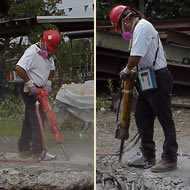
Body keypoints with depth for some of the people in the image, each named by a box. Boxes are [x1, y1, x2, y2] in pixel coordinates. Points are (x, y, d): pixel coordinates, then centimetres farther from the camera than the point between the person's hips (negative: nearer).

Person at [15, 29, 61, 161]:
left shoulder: (48, 53, 9)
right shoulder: (32, 52, -20)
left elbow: (51, 69, 24)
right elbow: (19, 69, -31)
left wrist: (49, 82, 7)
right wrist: (30, 84, -25)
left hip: (40, 90, 9)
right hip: (30, 91, -9)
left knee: (29, 120, 14)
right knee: (37, 121, -8)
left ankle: (24, 149, 21)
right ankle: (38, 152, -4)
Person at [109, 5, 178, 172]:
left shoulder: (142, 27, -14)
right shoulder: (140, 28, 18)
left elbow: (135, 57, -20)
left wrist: (127, 71, -4)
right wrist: (131, 71, 8)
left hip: (157, 80, -10)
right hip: (148, 81, 10)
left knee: (165, 120, -3)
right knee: (142, 118, 13)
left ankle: (170, 159, 1)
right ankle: (148, 157, 20)